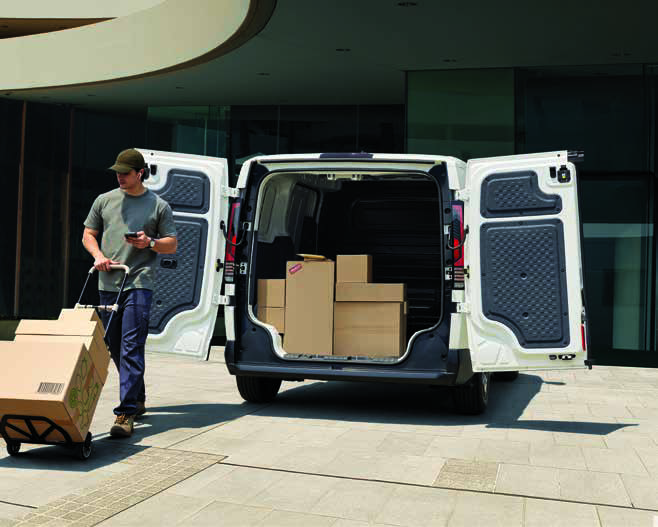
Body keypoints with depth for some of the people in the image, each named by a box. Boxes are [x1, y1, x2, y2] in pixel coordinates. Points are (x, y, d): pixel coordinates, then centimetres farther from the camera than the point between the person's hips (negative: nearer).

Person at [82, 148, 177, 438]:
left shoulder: (158, 205, 5)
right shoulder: (104, 200, 13)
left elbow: (172, 245, 8)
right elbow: (88, 234, 18)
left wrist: (150, 243, -12)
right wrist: (98, 255, -2)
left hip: (139, 283, -5)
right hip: (108, 284, 5)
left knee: (131, 348, -14)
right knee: (115, 348, 12)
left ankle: (126, 413, -16)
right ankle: (138, 399, 30)